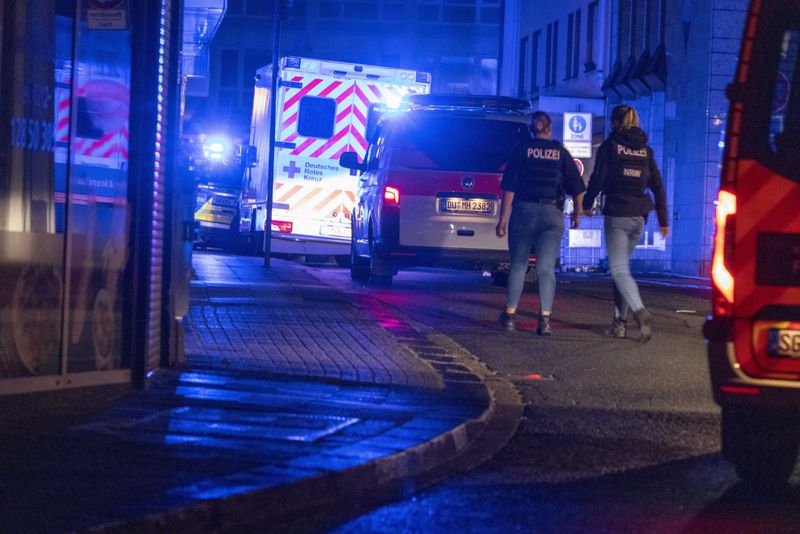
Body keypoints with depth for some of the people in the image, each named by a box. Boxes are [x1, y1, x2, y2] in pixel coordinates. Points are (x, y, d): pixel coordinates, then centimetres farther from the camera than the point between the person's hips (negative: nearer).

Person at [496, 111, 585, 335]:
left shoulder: (521, 149, 1)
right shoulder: (561, 153, 6)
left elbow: (509, 187, -4)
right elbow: (577, 187, 7)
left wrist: (503, 218, -3)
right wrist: (576, 213, 21)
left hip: (523, 210, -1)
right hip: (552, 214, 1)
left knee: (518, 265, 10)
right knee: (546, 268, 1)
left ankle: (509, 315, 12)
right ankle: (545, 318, -8)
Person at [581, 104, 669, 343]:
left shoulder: (609, 145, -2)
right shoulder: (645, 149, 11)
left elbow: (598, 178, -5)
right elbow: (657, 185, 9)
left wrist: (586, 204, 12)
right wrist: (663, 220, 11)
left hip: (617, 214, -5)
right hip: (639, 216, 5)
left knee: (619, 269, -8)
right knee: (621, 265, 17)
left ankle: (641, 312, -29)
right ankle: (620, 321, 14)